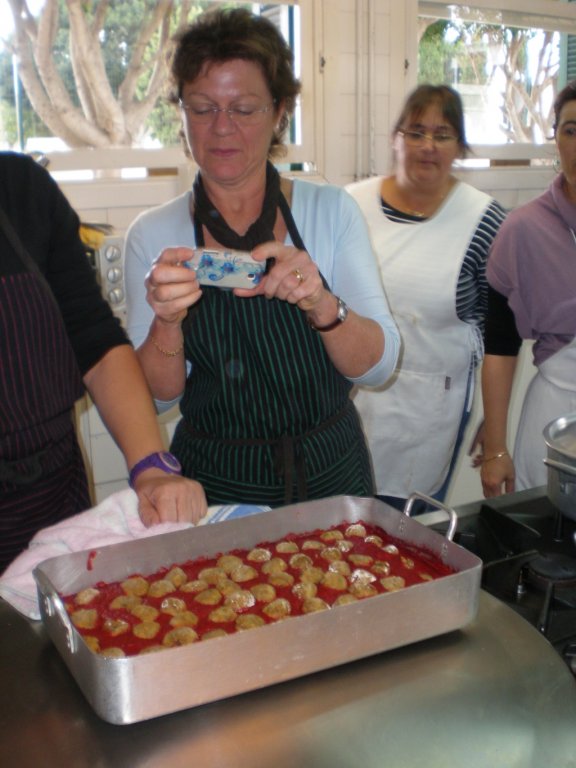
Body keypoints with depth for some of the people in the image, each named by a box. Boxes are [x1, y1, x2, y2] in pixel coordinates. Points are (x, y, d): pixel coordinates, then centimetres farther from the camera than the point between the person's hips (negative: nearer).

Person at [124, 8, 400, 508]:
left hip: (331, 473, 1)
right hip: (215, 484, 0)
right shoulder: (153, 235, -6)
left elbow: (379, 365, -11)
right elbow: (157, 396, -8)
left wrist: (321, 306, -30)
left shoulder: (331, 210, -6)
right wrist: (166, 323, -27)